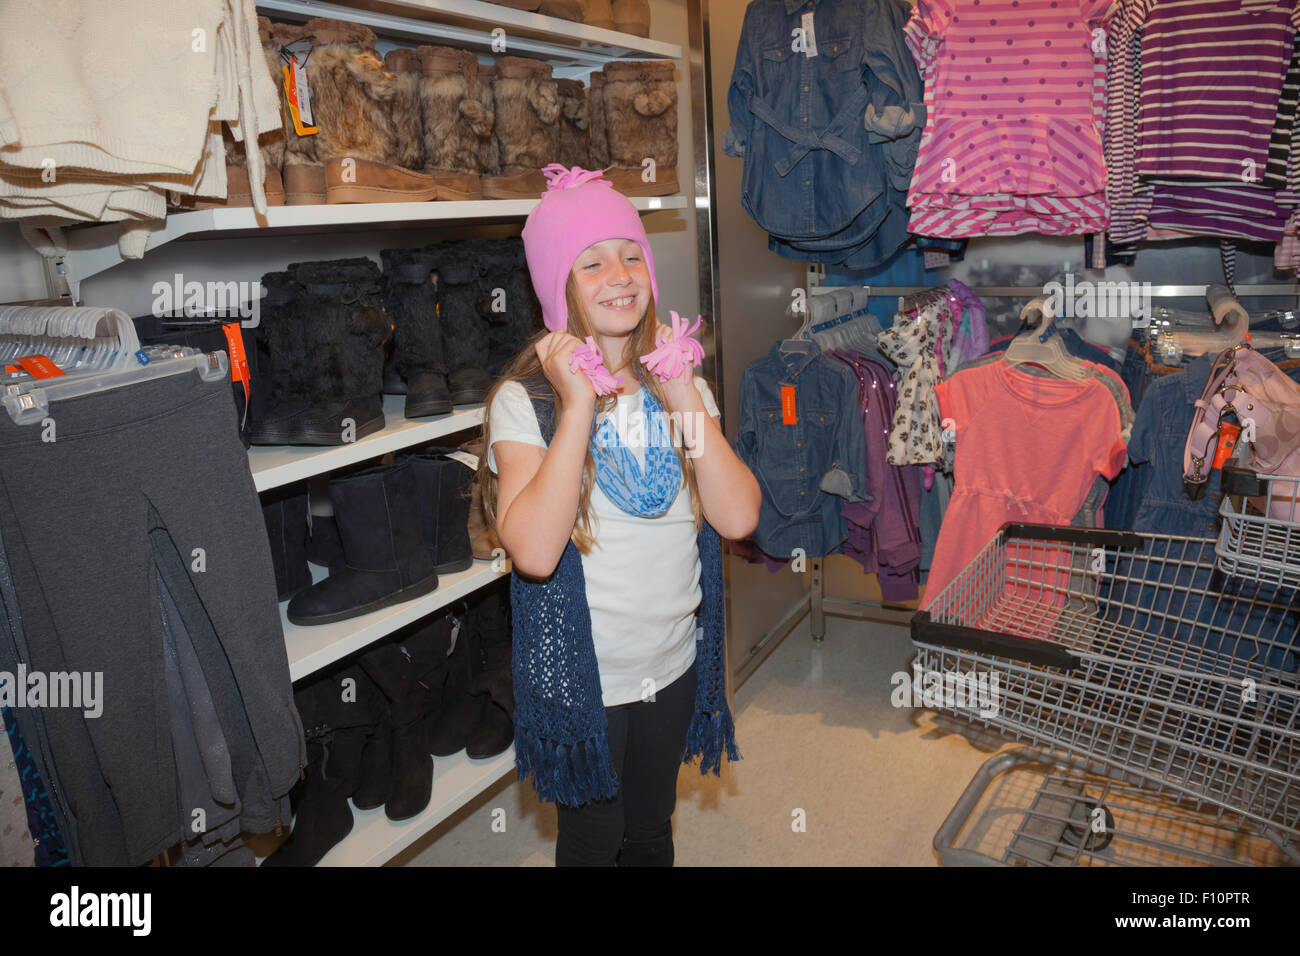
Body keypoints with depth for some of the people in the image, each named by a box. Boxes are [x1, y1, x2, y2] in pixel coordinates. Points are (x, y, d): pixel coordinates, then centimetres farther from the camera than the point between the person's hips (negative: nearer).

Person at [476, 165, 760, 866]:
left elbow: (737, 518, -13)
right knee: (593, 841, 18)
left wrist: (684, 396, -21)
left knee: (652, 833, 25)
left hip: (674, 666, 4)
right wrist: (578, 406, -29)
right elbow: (533, 551, -30)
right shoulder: (525, 399, -16)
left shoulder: (679, 384, -2)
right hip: (582, 676, -4)